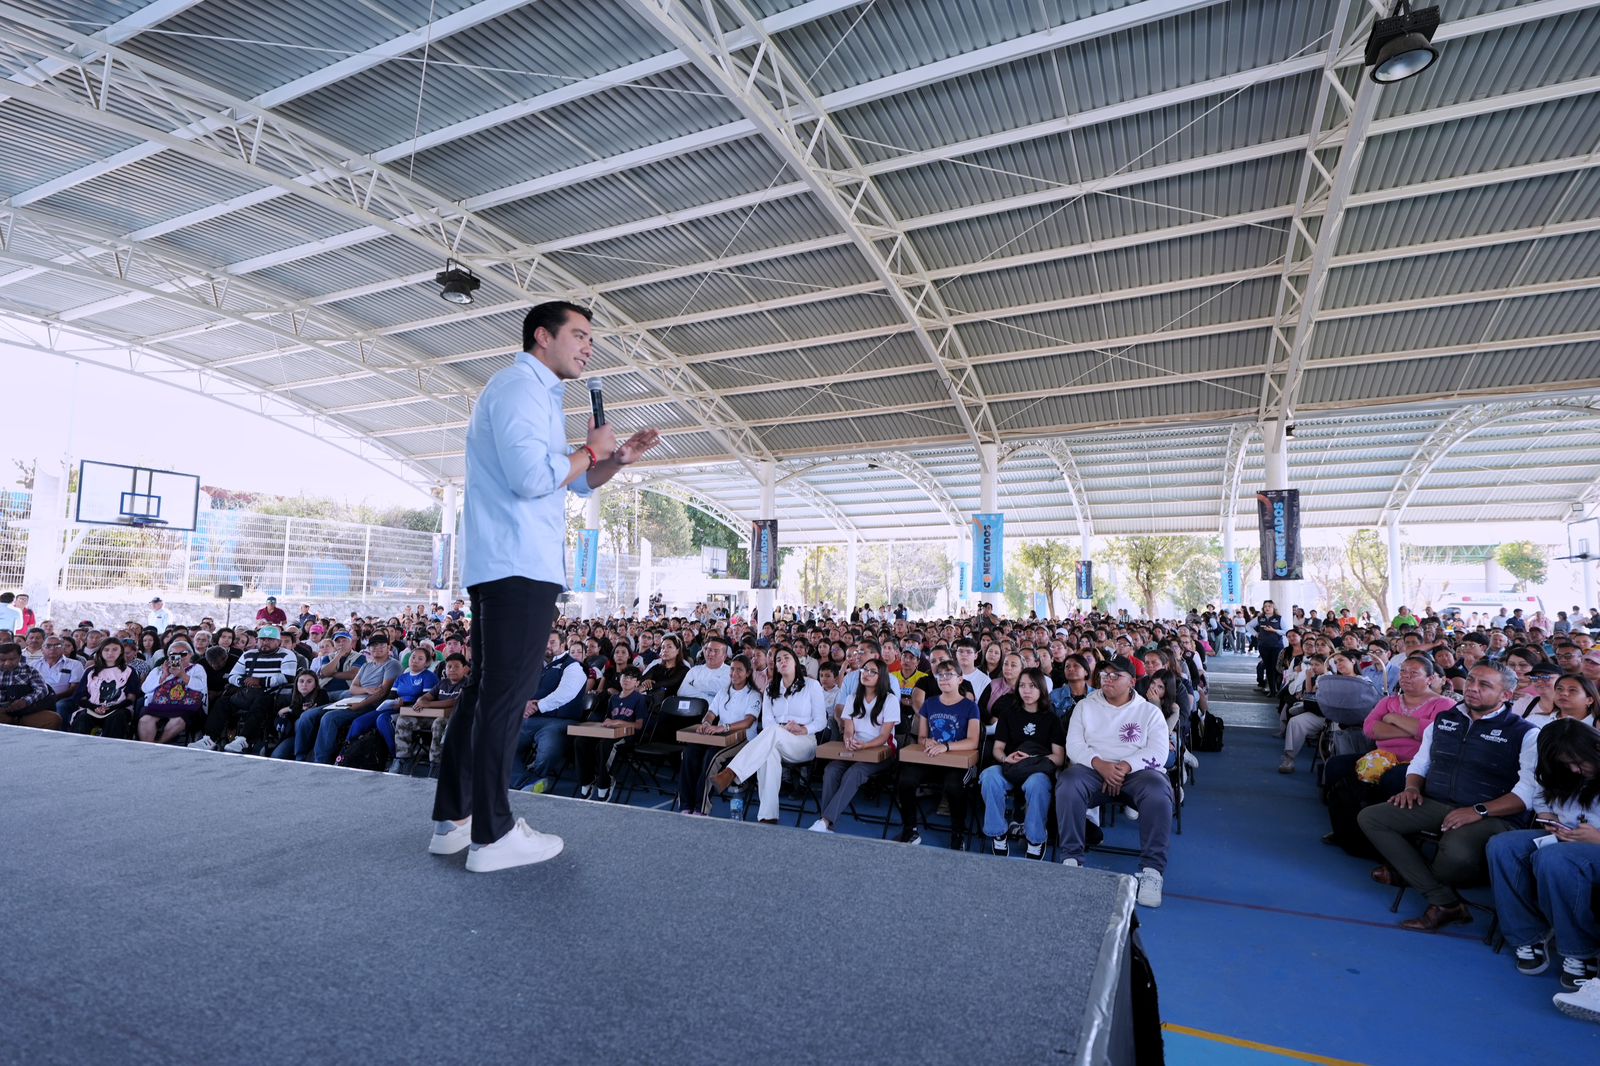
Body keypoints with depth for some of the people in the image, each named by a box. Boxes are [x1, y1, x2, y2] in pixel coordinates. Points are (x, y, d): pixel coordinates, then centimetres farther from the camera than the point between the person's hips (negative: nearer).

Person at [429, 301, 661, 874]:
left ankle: (453, 819, 21)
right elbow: (531, 477, -22)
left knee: (486, 690, 13)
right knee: (506, 695, -7)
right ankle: (492, 836, 1)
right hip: (520, 567, -11)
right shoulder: (519, 386, -8)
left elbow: (577, 483, 29)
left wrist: (618, 458, 12)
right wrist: (590, 449, -7)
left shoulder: (538, 395, 26)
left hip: (503, 566, 11)